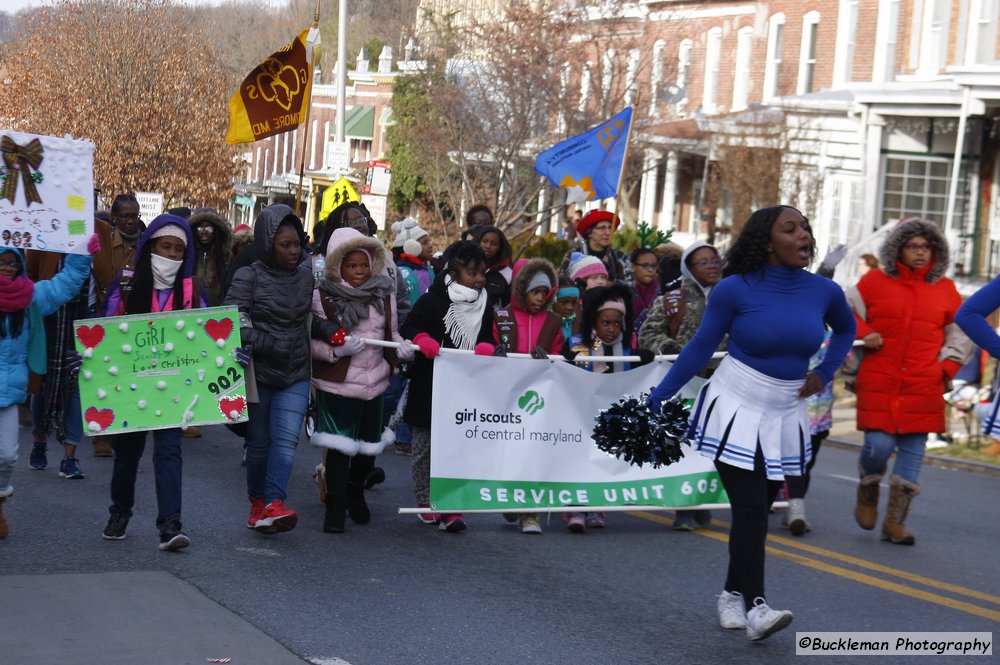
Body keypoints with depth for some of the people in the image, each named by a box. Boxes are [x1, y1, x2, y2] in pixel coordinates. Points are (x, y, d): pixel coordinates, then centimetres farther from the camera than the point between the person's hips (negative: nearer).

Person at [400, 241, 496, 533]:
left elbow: (487, 337, 17)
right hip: (430, 386, -3)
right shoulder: (433, 300, -5)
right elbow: (407, 329, -4)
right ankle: (426, 503, 22)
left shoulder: (484, 305, 9)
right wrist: (423, 340, -24)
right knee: (426, 447, 8)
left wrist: (485, 347, -6)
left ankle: (451, 507, -2)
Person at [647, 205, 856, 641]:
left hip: (785, 415, 4)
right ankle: (756, 607, -17)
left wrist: (824, 374, 7)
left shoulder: (824, 292, -2)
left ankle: (733, 594, 24)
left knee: (759, 511, 9)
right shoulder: (736, 289, -13)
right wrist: (656, 401, -7)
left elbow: (846, 330, 21)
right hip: (736, 409, -4)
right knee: (749, 509, -13)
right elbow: (699, 349, -7)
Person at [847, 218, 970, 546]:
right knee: (878, 446, -11)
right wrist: (863, 333, -4)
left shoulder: (945, 290, 10)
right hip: (879, 382, -2)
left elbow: (960, 332, 18)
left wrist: (948, 366, 6)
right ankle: (867, 493, 22)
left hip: (924, 387, 2)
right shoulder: (875, 282, 4)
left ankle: (895, 522, 9)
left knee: (912, 451, 0)